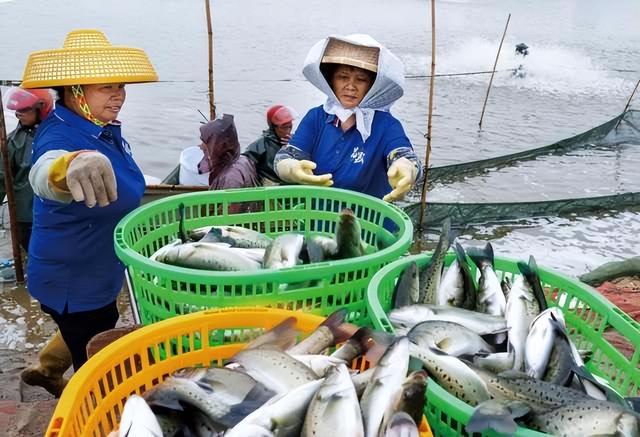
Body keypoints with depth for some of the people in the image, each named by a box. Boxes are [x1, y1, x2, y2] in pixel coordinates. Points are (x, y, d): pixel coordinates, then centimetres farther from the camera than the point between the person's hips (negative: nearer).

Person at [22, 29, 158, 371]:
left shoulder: (107, 129, -3)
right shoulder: (61, 134, -28)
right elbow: (44, 175, -53)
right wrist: (68, 166, -75)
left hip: (98, 277, 9)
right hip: (73, 285, -9)